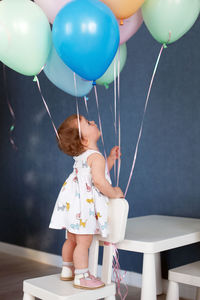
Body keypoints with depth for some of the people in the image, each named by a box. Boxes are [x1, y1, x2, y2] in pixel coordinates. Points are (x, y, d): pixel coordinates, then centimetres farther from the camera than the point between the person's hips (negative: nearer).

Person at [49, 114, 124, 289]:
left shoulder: (82, 156, 12)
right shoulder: (96, 157, -17)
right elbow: (99, 181, -28)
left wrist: (112, 158, 19)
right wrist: (114, 193, -13)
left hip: (73, 202, 10)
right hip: (83, 206, -10)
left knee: (72, 240, 20)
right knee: (83, 242, -1)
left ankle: (67, 271, 33)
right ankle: (81, 277, 8)